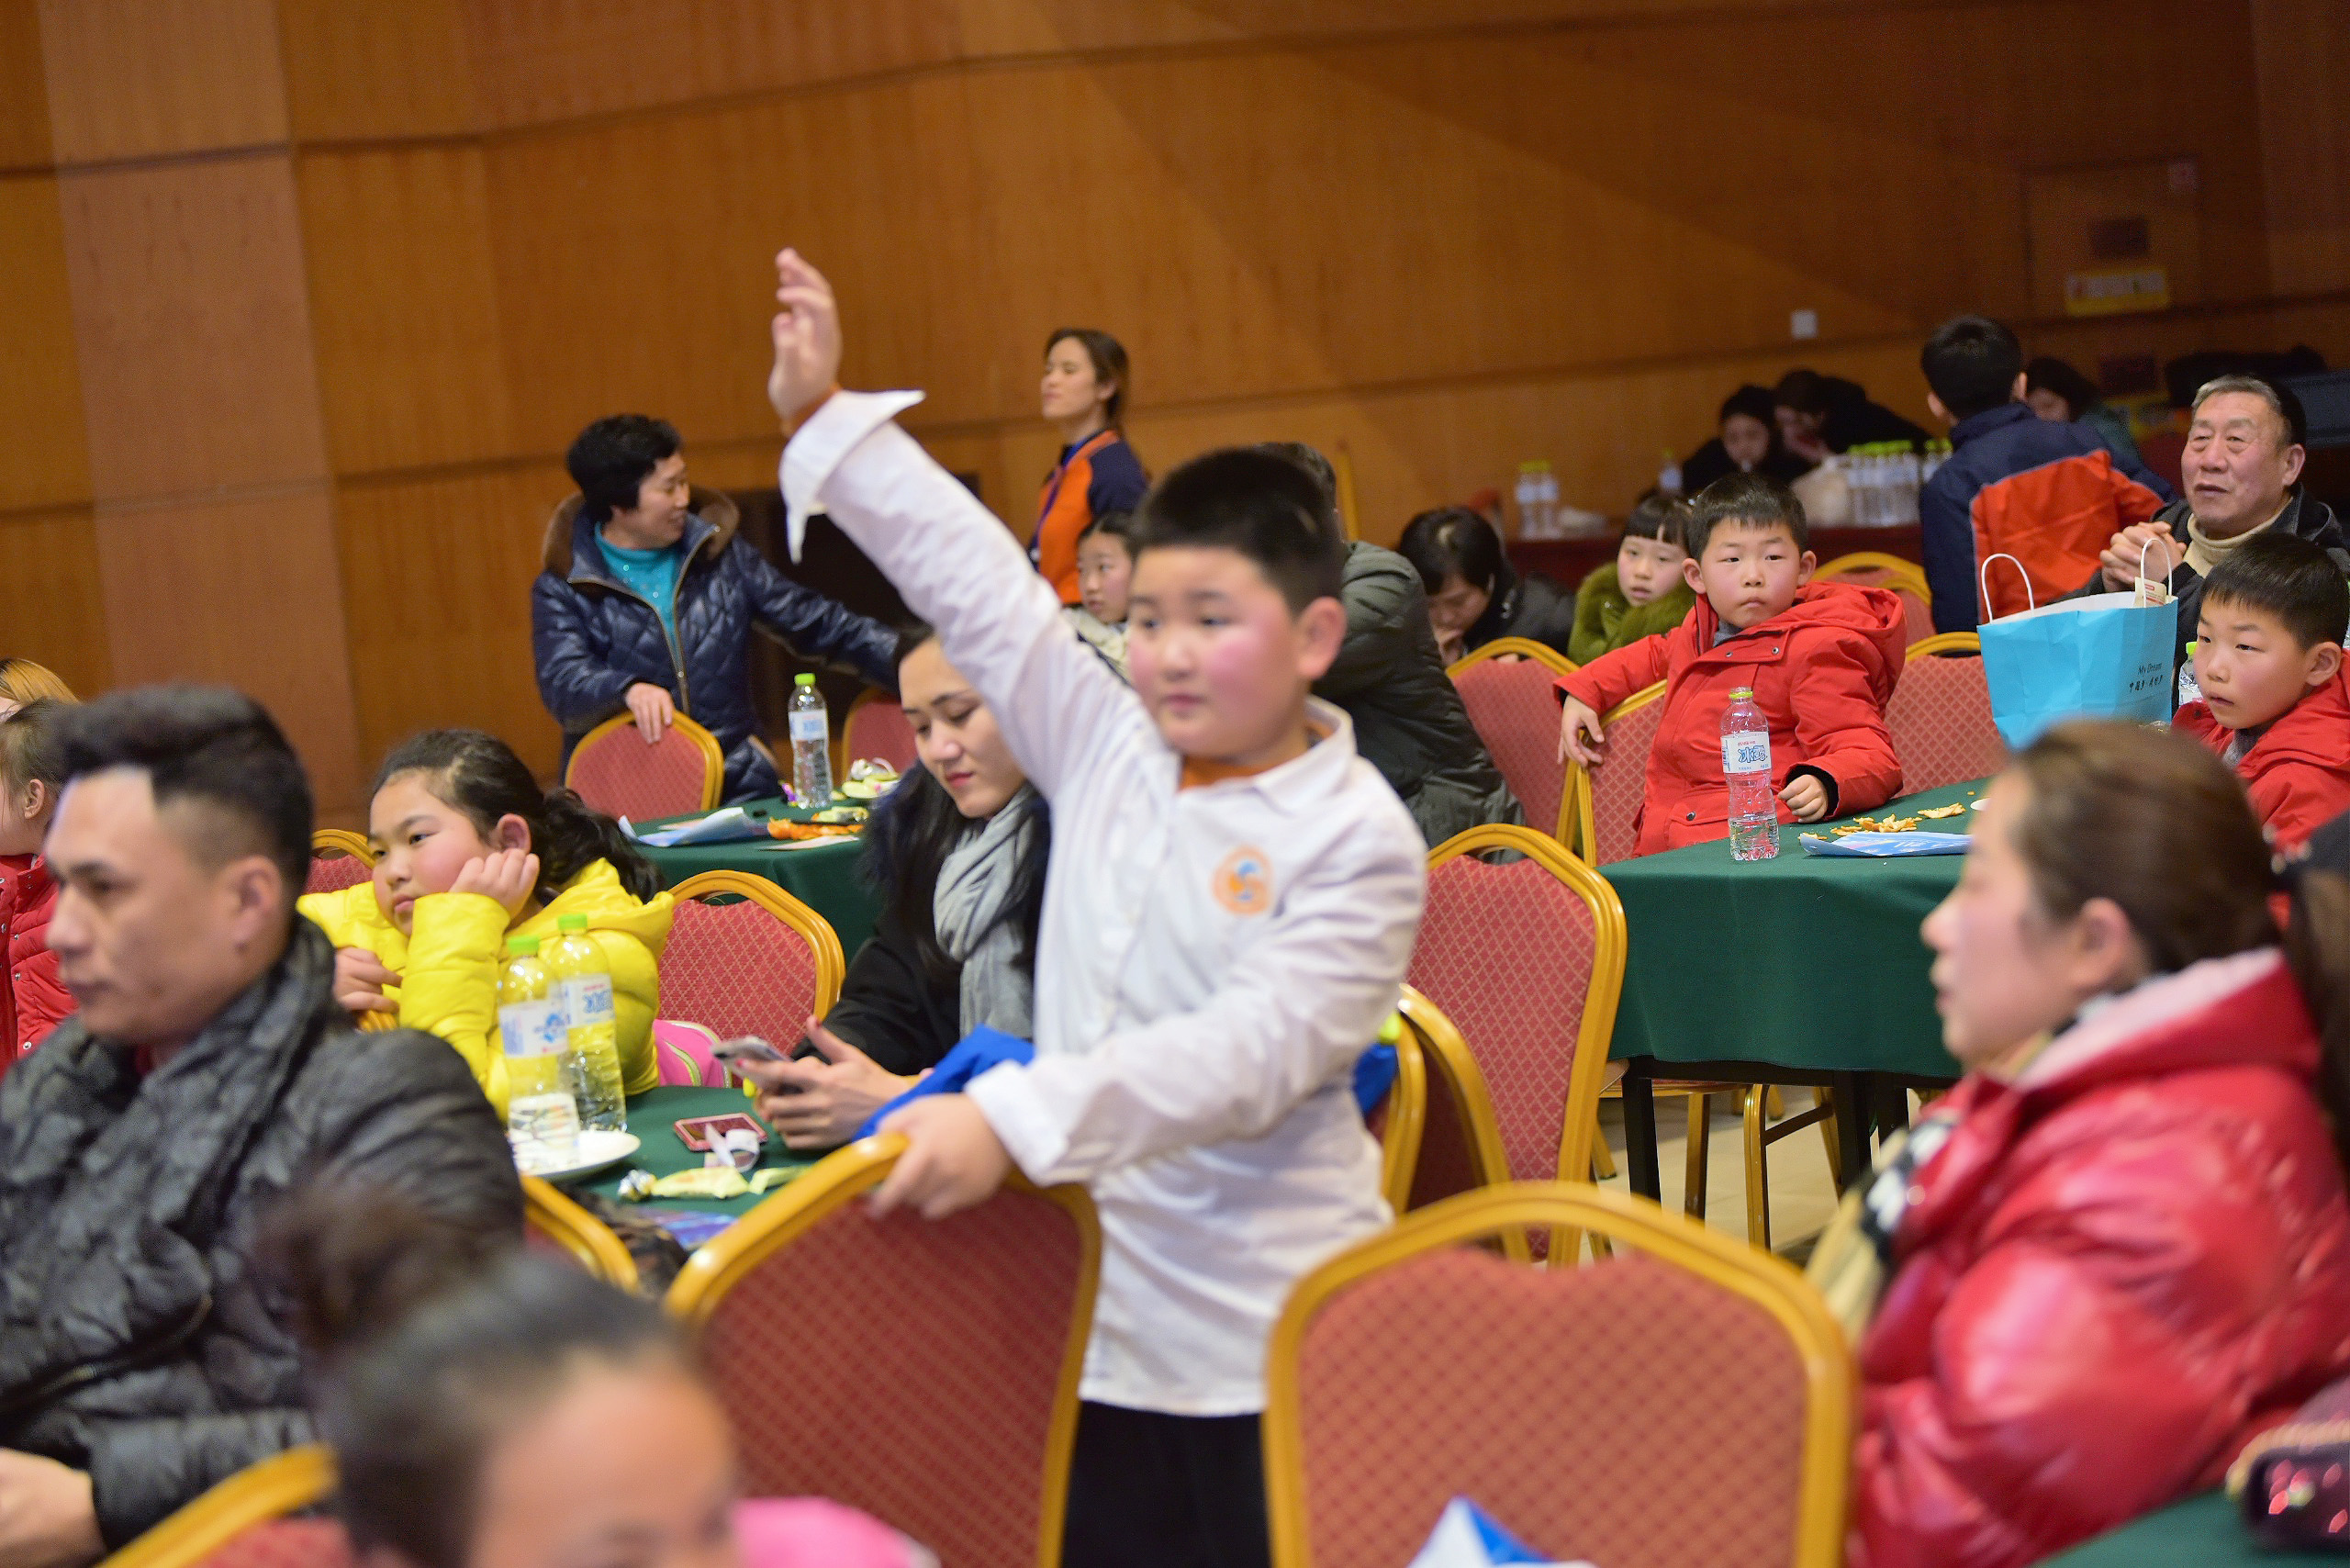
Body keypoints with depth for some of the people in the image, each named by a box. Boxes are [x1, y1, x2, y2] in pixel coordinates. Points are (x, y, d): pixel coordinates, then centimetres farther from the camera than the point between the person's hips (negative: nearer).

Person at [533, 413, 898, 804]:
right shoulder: (563, 592, 3)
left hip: (736, 787, 4)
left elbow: (818, 623, 18)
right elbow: (562, 683, -12)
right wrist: (629, 688, -34)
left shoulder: (721, 555, 15)